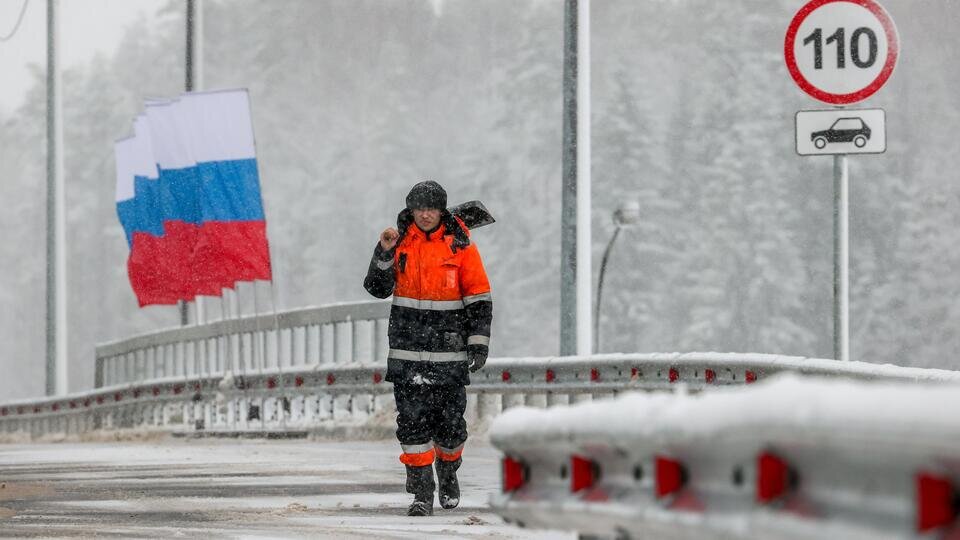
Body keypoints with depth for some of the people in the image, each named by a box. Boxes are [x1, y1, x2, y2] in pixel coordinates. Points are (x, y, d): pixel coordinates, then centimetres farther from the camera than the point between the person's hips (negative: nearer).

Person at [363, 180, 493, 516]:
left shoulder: (460, 245, -2)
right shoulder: (401, 242, 5)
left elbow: (479, 298, 0)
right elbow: (377, 288, 2)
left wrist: (479, 342, -6)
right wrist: (384, 253, -13)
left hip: (449, 351, -1)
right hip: (407, 349, 2)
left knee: (449, 421, 5)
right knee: (412, 421, -4)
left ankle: (448, 473, 32)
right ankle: (422, 492, -2)